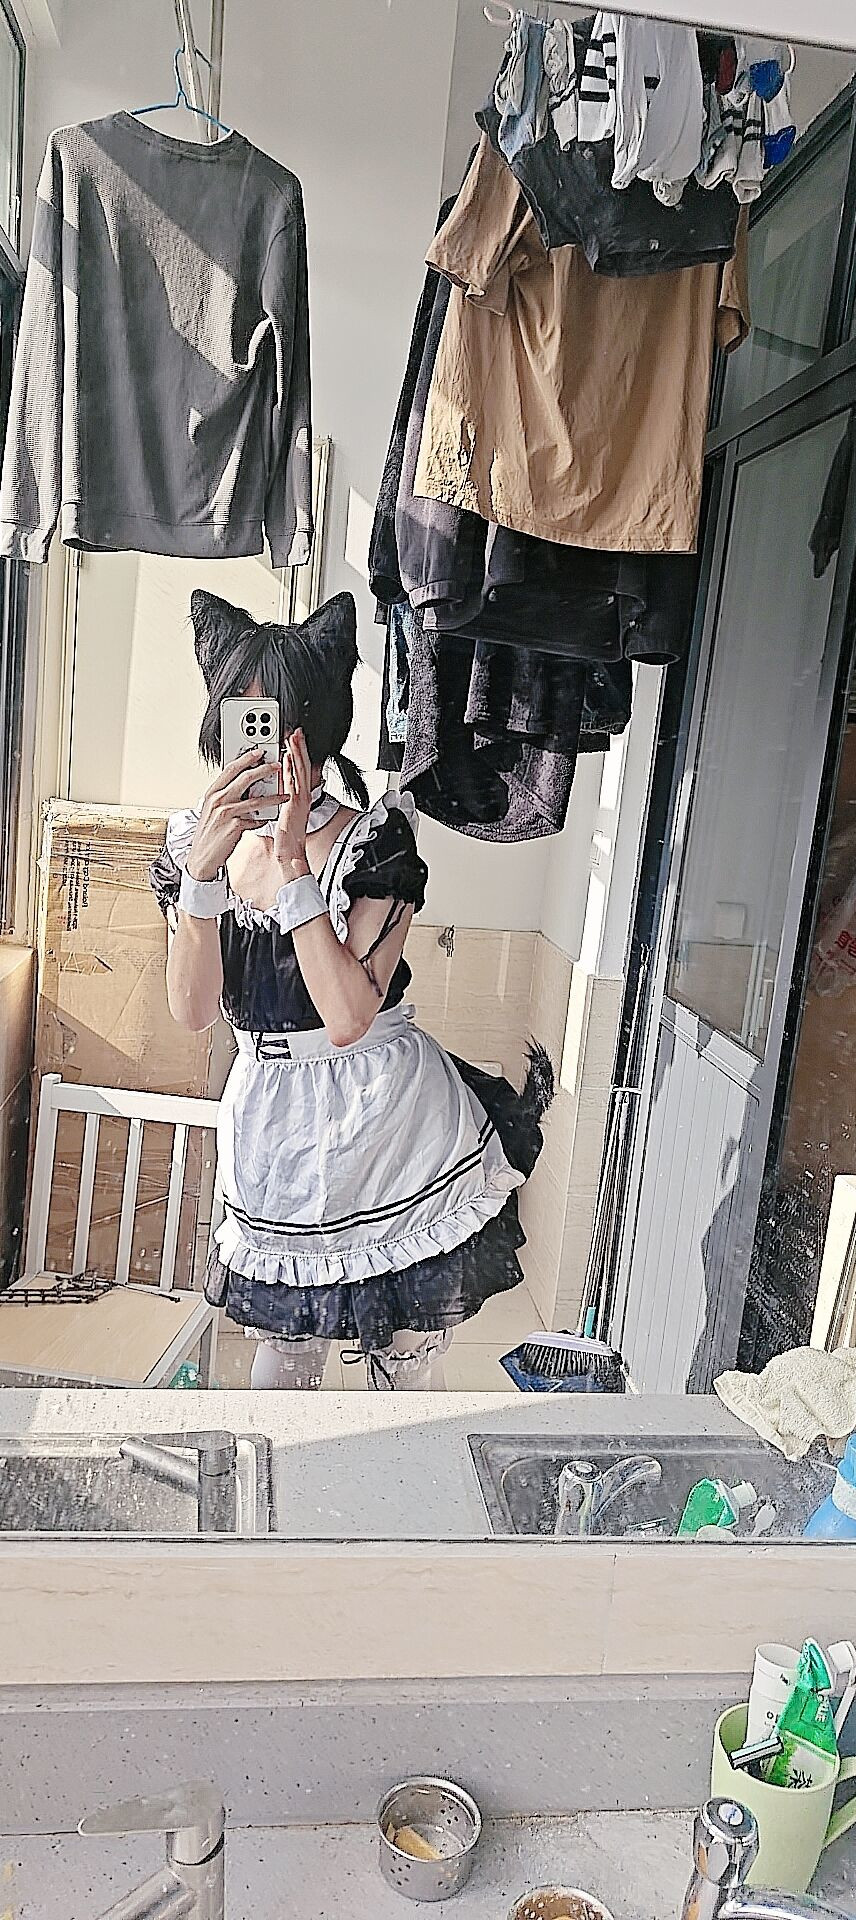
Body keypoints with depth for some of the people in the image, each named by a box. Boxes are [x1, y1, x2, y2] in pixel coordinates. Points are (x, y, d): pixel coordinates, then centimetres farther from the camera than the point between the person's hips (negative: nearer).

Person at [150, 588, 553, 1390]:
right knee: (283, 1360, 19)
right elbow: (192, 1011, -9)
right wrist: (204, 869, -21)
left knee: (407, 1373, 10)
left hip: (388, 1134, -4)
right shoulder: (197, 838, 1)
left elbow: (347, 1017, -24)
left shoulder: (374, 841, -14)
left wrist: (291, 865, -25)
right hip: (272, 1135, 4)